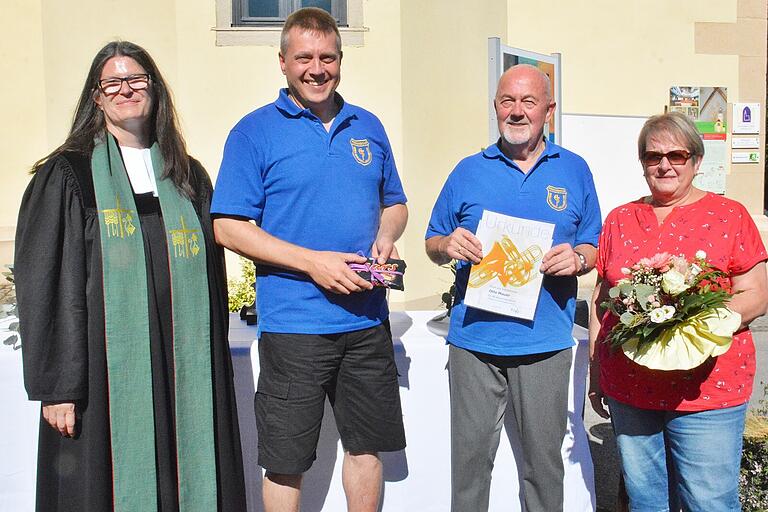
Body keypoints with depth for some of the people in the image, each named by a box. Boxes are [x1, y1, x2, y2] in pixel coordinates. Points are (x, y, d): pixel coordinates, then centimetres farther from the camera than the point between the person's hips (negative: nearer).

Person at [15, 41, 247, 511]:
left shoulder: (188, 178, 11)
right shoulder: (67, 177, 1)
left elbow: (212, 282, 11)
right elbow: (42, 286, -3)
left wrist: (214, 376, 8)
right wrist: (55, 385, -9)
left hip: (184, 375, 3)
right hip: (104, 373, -3)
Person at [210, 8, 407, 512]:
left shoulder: (368, 127, 10)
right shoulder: (255, 131, -3)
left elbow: (395, 204, 19)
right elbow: (228, 226, -8)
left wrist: (386, 236, -5)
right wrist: (312, 262, -18)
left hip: (367, 319, 4)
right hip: (293, 323, -4)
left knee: (367, 445, 17)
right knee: (286, 460, 9)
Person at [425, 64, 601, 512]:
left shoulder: (575, 170, 7)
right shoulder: (469, 171, 8)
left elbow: (595, 247, 11)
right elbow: (433, 245, 11)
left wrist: (577, 258, -11)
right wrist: (448, 245, -12)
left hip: (546, 342, 0)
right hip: (474, 339, 1)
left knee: (544, 457, 11)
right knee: (470, 456, 8)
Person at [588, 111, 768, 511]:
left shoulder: (729, 216, 0)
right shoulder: (619, 220, 10)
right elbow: (600, 302, 12)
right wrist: (595, 372, 11)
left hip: (706, 393, -3)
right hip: (628, 392, 3)